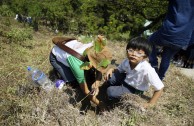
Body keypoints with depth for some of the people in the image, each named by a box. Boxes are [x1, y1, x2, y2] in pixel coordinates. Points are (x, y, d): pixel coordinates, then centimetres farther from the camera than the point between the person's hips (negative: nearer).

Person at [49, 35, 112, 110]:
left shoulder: (94, 49, -31)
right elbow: (85, 91, -33)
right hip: (56, 56, -4)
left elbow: (99, 71, -16)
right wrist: (99, 104, -24)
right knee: (73, 81, -15)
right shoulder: (76, 61, -43)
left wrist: (96, 84, -34)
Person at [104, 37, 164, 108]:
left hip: (135, 90, -5)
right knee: (110, 77, -20)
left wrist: (150, 104, -19)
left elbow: (159, 88, -26)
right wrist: (112, 70, -17)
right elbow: (119, 70, 5)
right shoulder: (126, 61, -19)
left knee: (111, 92, -22)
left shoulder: (147, 69, -35)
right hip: (126, 80, 5)